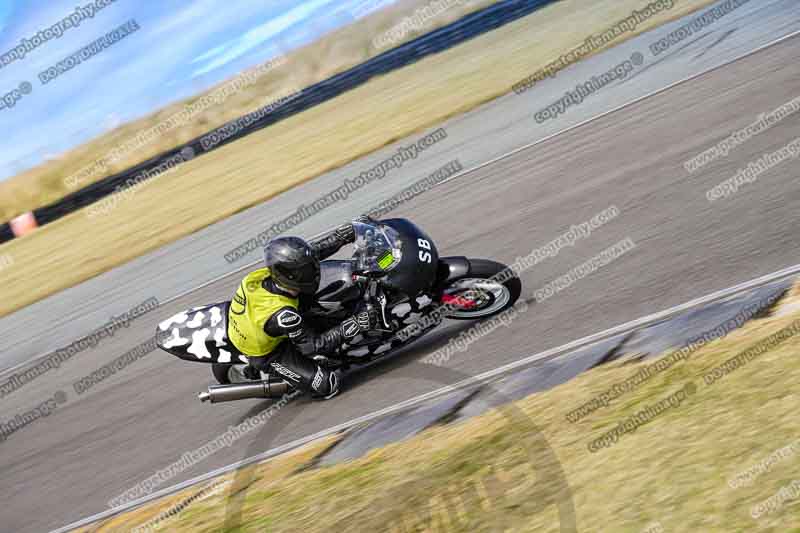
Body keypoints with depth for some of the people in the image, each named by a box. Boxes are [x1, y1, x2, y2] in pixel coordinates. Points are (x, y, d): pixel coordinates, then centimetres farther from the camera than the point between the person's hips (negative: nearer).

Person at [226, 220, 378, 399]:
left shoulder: (267, 274, -21)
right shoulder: (283, 315, -41)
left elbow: (314, 251, -6)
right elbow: (313, 345, -28)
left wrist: (341, 236, -9)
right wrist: (354, 325, -32)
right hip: (266, 354, -7)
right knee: (327, 386, -10)